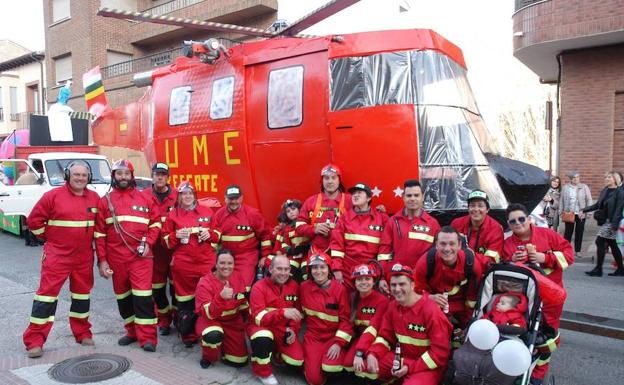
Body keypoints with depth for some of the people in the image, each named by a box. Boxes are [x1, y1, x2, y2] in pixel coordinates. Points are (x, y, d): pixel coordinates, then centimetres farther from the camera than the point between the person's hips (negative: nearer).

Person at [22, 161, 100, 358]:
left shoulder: (94, 198, 5)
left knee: (82, 294, 13)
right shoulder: (53, 196, -6)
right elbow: (34, 220, -2)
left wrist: (88, 239, 11)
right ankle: (34, 341, 3)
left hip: (84, 257, 4)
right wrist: (50, 237, 0)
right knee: (47, 294, -4)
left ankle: (83, 333, 27)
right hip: (57, 255, -4)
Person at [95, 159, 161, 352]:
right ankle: (132, 332, 28)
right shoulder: (105, 201, 7)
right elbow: (99, 233, 7)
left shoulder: (145, 198, 5)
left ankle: (147, 338, -4)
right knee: (123, 296, 13)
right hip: (116, 257, 3)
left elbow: (156, 222, 9)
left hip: (140, 256, -2)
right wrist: (102, 260, 2)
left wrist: (148, 243, -8)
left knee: (142, 295, -8)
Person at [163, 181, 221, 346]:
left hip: (206, 261, 1)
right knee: (185, 299, 6)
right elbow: (165, 240, 7)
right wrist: (176, 235, -12)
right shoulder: (173, 215, 5)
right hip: (183, 263, 0)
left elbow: (218, 234, 13)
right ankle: (188, 335, 20)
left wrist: (210, 234, -8)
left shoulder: (206, 211, 7)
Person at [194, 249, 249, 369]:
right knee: (214, 335, -38)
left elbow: (243, 307, 13)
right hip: (210, 321, -4)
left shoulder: (237, 279, -4)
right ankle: (207, 357, -4)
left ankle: (221, 345, 27)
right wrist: (221, 297, -42)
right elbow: (208, 314, -29)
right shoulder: (205, 283, -19)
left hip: (233, 322, 4)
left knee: (240, 361, -4)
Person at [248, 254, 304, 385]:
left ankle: (277, 352, 17)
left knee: (298, 359, -19)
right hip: (261, 327, -3)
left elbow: (298, 312, 10)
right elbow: (259, 318, -24)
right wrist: (283, 312, -39)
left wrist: (293, 329, -9)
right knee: (263, 338, -38)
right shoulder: (259, 287, -15)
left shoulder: (294, 285, 0)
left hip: (284, 330, 3)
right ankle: (263, 372, -8)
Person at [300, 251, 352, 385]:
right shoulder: (304, 287, -4)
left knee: (330, 367, -27)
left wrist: (338, 343, -17)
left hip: (334, 336, -1)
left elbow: (346, 319, -10)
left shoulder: (340, 289, -11)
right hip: (313, 336, 1)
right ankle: (310, 359, 20)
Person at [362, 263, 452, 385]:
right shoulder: (392, 307, 0)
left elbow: (440, 350, -19)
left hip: (428, 364, -6)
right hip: (401, 358, 6)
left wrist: (410, 367, -21)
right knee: (365, 366, -6)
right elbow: (385, 336, 7)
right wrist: (372, 354, -13)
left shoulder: (431, 310, -21)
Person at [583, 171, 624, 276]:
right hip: (604, 221, 7)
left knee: (600, 242, -8)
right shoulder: (604, 191, 11)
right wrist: (584, 210, 7)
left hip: (611, 222, -7)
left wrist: (614, 225, -21)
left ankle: (598, 269, -1)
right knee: (613, 245, 11)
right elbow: (597, 205, 15)